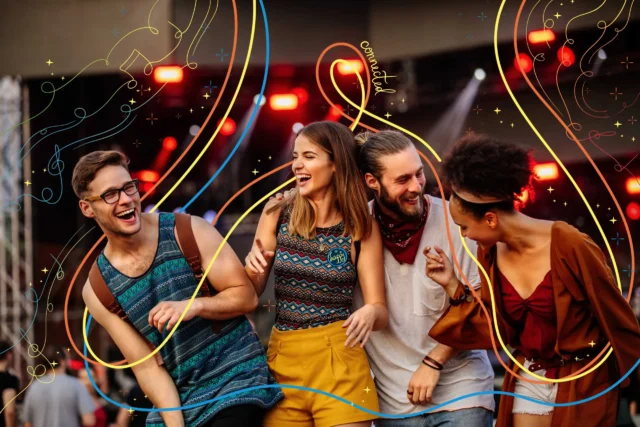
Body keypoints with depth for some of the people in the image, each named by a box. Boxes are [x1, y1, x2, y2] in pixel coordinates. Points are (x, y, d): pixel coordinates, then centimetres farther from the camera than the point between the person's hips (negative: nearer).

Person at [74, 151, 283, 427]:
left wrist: (195, 305, -22)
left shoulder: (190, 232, -7)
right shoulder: (97, 291, -3)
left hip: (237, 378, -2)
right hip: (176, 402, 3)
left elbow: (247, 296, -5)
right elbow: (147, 366, -5)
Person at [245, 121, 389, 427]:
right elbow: (250, 293, 7)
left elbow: (380, 311, -4)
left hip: (338, 361, -2)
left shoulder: (361, 227, -4)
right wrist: (252, 269, -15)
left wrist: (370, 313, -27)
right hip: (281, 359, 2)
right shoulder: (277, 213, 1)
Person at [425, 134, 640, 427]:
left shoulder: (570, 246, -21)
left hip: (583, 385, -5)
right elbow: (499, 333, 2)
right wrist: (453, 287, -6)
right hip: (527, 381, 5)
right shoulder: (490, 253, -2)